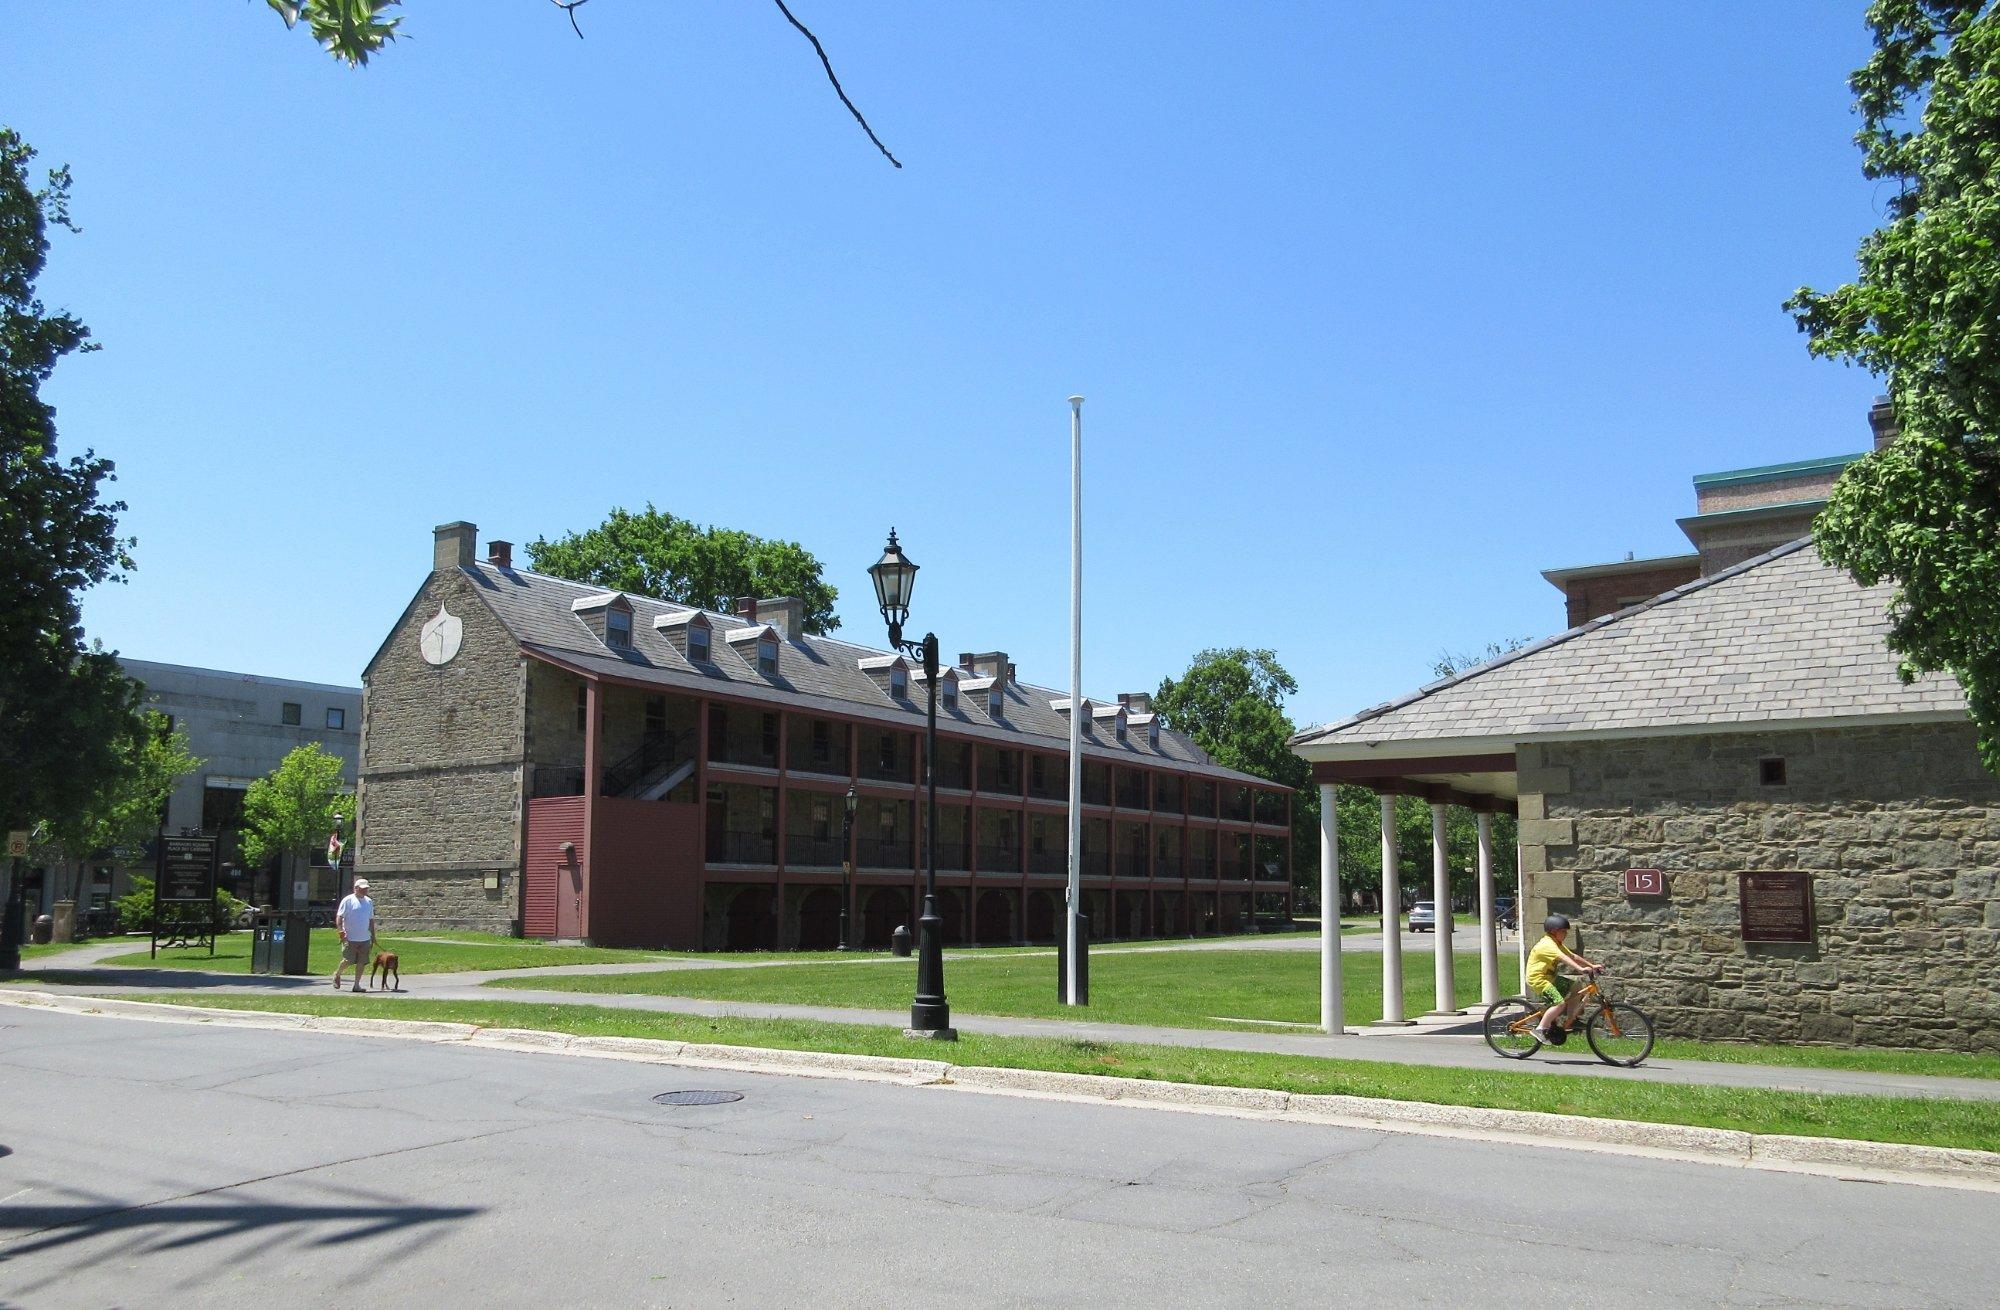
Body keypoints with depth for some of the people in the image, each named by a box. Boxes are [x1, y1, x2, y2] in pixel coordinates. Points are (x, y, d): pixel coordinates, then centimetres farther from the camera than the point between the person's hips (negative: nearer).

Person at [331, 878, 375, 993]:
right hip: (350, 938, -5)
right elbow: (339, 917, -7)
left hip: (365, 938, 5)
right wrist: (341, 931, -18)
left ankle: (357, 984, 9)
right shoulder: (348, 900, -4)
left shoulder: (369, 902, 13)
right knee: (348, 960, -3)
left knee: (362, 962, 1)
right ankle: (337, 974, 25)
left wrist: (373, 936, 17)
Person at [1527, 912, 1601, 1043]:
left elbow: (1573, 956, 13)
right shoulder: (1547, 944, -20)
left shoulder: (1557, 944, 13)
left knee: (1576, 988, 4)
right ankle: (1540, 1029, -17)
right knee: (1560, 1003, -25)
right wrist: (1580, 969, -45)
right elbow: (1563, 958, -34)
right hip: (1538, 979, -10)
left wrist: (1592, 966, 5)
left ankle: (1568, 1020, 13)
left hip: (1550, 977, 10)